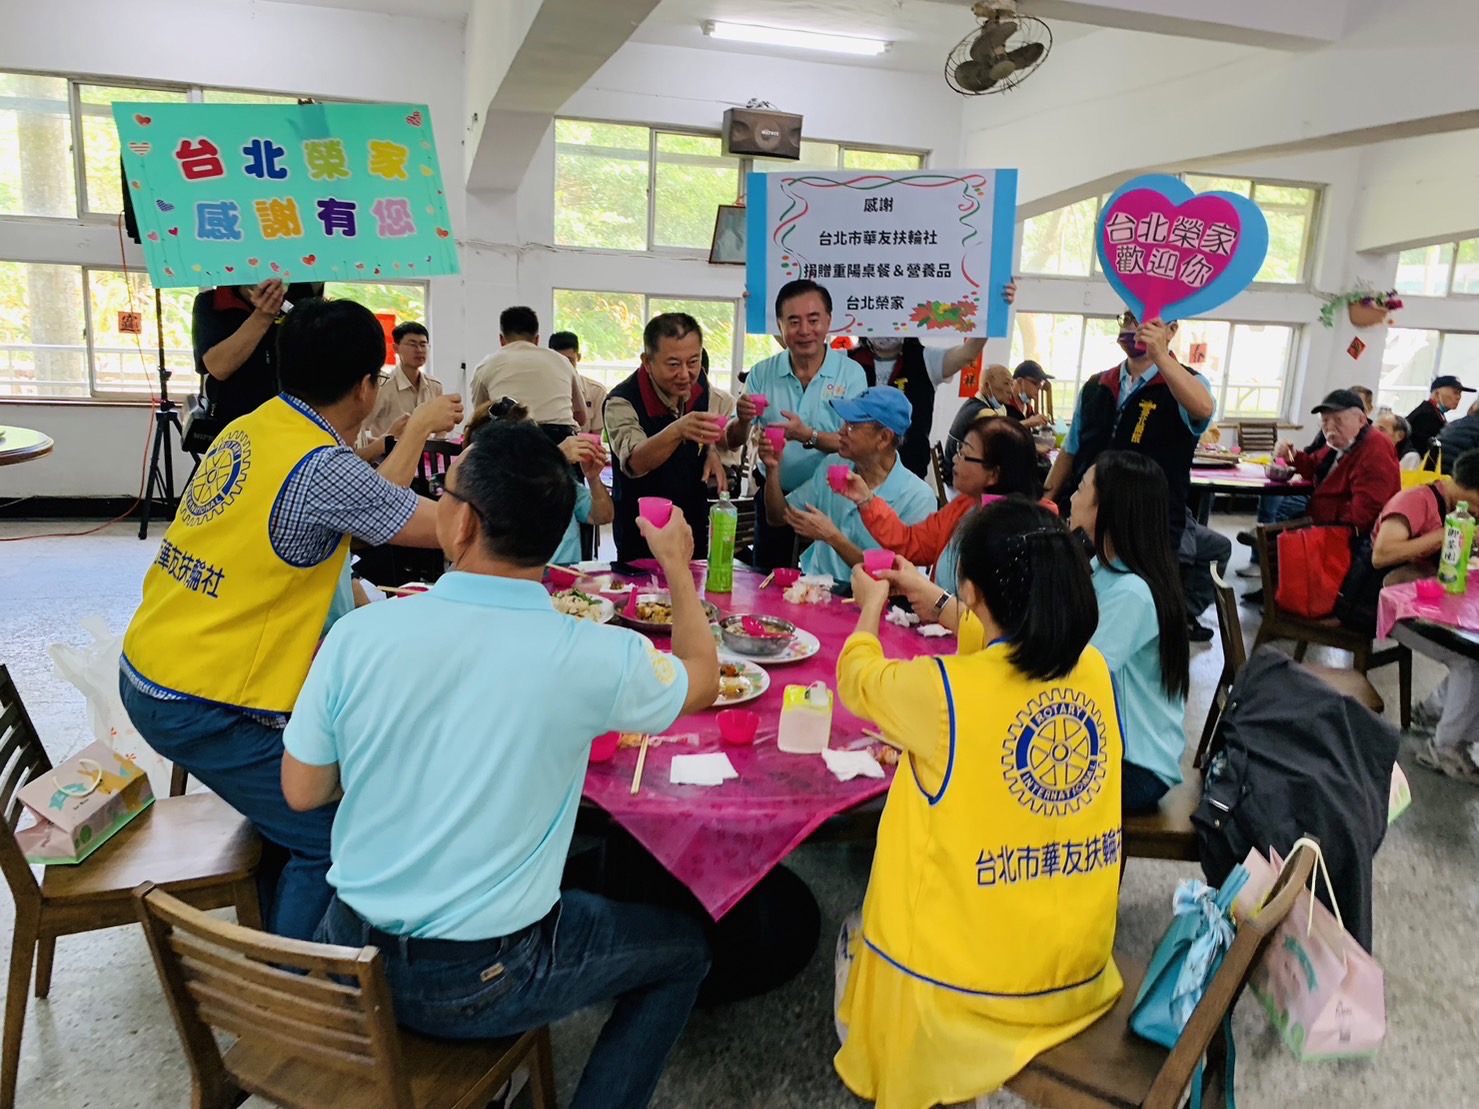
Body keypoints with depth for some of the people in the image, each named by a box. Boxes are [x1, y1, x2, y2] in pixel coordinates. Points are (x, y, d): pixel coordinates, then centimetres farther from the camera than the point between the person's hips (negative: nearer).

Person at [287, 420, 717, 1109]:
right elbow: (702, 683, 0)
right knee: (683, 947, 18)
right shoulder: (591, 658, -22)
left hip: (350, 954, 4)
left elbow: (301, 792, -2)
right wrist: (677, 565, 13)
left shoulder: (357, 635, -16)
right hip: (477, 988, -3)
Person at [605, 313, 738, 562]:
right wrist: (678, 431, -56)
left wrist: (715, 450, -9)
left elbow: (730, 436, 14)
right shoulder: (622, 402, -23)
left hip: (696, 528, 5)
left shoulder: (708, 392, -6)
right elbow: (635, 463, -39)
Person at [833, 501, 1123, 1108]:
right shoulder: (1096, 670, -7)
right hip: (1081, 972, 5)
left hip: (967, 984, -4)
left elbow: (858, 678, -1)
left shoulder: (942, 689, -23)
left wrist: (871, 607, 18)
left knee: (857, 933, 26)